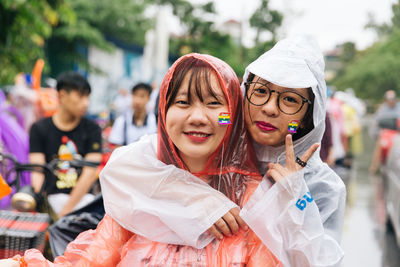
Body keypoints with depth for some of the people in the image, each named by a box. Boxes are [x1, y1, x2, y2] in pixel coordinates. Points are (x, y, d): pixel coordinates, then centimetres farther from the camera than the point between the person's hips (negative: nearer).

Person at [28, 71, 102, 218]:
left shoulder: (92, 129, 9)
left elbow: (90, 172, -2)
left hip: (82, 197, 0)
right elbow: (37, 171, -1)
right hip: (50, 197, 0)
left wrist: (66, 211, -13)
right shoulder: (39, 129, 10)